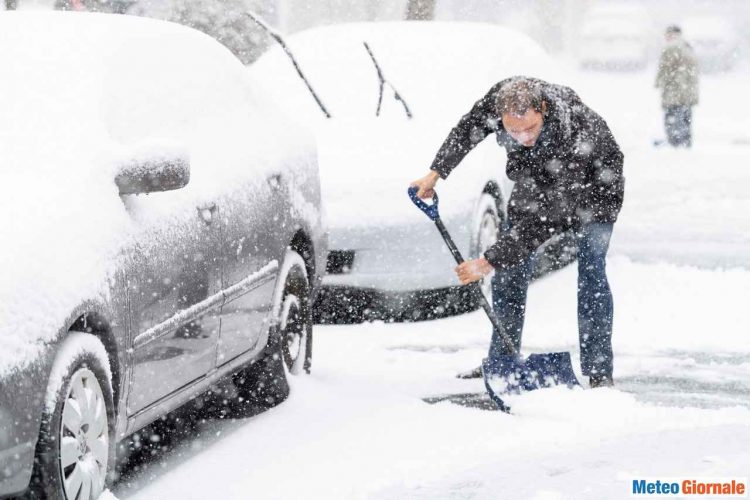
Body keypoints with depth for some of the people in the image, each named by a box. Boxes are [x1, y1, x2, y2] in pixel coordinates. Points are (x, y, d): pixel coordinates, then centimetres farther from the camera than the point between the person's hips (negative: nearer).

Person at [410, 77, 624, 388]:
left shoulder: (575, 137, -45)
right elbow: (468, 129, -4)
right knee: (510, 270, 3)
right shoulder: (501, 97, -30)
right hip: (535, 181, 6)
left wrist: (490, 261, -40)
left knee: (591, 270, -18)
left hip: (592, 187, -6)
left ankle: (599, 371, -14)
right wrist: (436, 173, -5)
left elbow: (545, 219, -42)